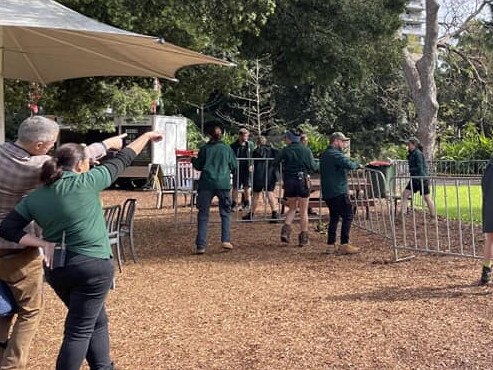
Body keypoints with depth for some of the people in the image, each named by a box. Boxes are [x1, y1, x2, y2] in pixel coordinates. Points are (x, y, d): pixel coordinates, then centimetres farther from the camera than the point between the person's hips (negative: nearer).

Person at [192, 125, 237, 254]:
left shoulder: (204, 149, 4)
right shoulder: (227, 149, 6)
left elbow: (198, 166, 9)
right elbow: (234, 166, 11)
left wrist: (193, 160, 29)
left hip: (206, 184, 0)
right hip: (223, 184, 0)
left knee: (203, 214, 3)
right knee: (225, 212, 14)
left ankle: (200, 246, -2)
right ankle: (226, 240, 2)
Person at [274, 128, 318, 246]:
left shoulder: (285, 150, -1)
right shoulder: (306, 150, -1)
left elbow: (275, 164, -1)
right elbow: (313, 168, -3)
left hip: (289, 182, 1)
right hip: (303, 181, -1)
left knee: (292, 208, 18)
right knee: (303, 211, 7)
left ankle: (286, 230, -1)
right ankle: (303, 238, 9)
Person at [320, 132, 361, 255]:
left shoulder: (324, 155, 17)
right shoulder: (335, 154, -15)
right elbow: (349, 165, -26)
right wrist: (357, 164, -7)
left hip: (328, 193, 10)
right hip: (338, 192, -10)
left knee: (334, 217, 13)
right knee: (347, 216, -4)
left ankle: (330, 245, 12)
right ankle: (344, 245, -6)